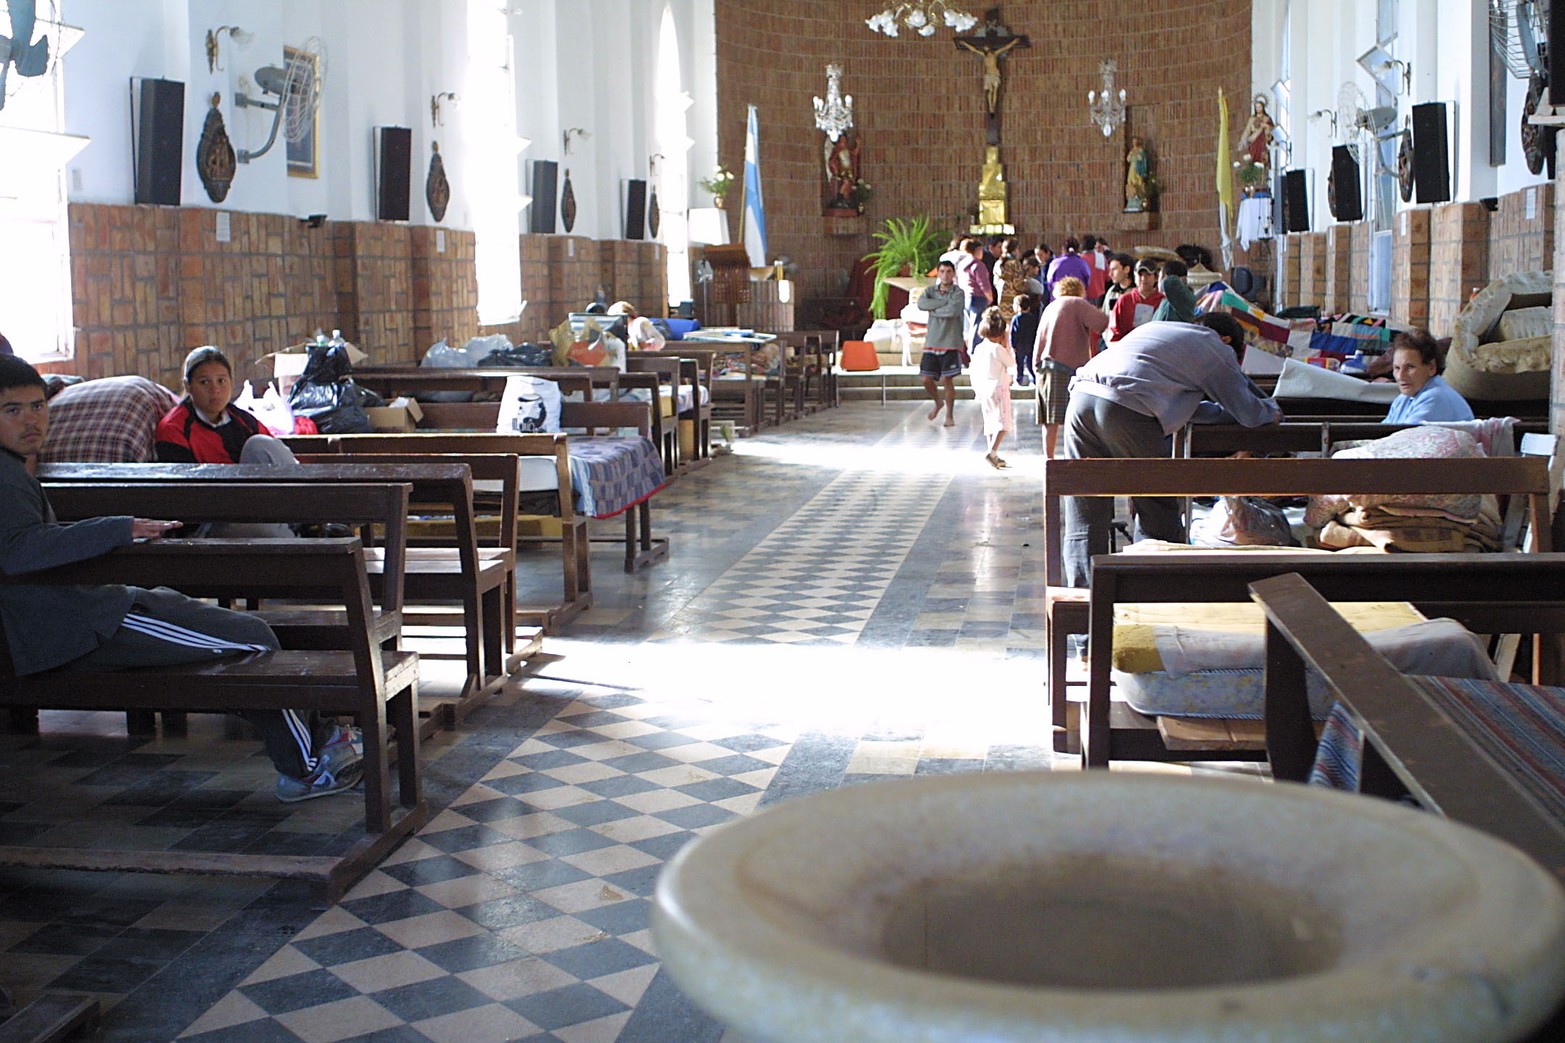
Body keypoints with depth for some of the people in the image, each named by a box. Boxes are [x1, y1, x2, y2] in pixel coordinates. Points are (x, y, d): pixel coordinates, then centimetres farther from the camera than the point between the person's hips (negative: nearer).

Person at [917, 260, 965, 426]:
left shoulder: (958, 293, -2)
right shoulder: (930, 291, 9)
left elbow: (952, 311, -20)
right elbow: (921, 304, -11)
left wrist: (932, 308, -6)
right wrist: (945, 301, -14)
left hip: (951, 343, -3)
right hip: (932, 342, 4)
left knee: (947, 380, -3)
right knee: (926, 379, 2)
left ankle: (950, 416, 11)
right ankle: (938, 403, 32)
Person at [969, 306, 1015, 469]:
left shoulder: (978, 349, 7)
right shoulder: (998, 349, -14)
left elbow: (973, 373, 11)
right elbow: (1011, 363, -2)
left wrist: (977, 391, 20)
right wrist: (1007, 345, 2)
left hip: (984, 389, 7)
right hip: (998, 388, -7)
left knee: (990, 423, 13)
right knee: (1003, 423, -7)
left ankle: (994, 456, 16)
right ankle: (992, 452, -23)